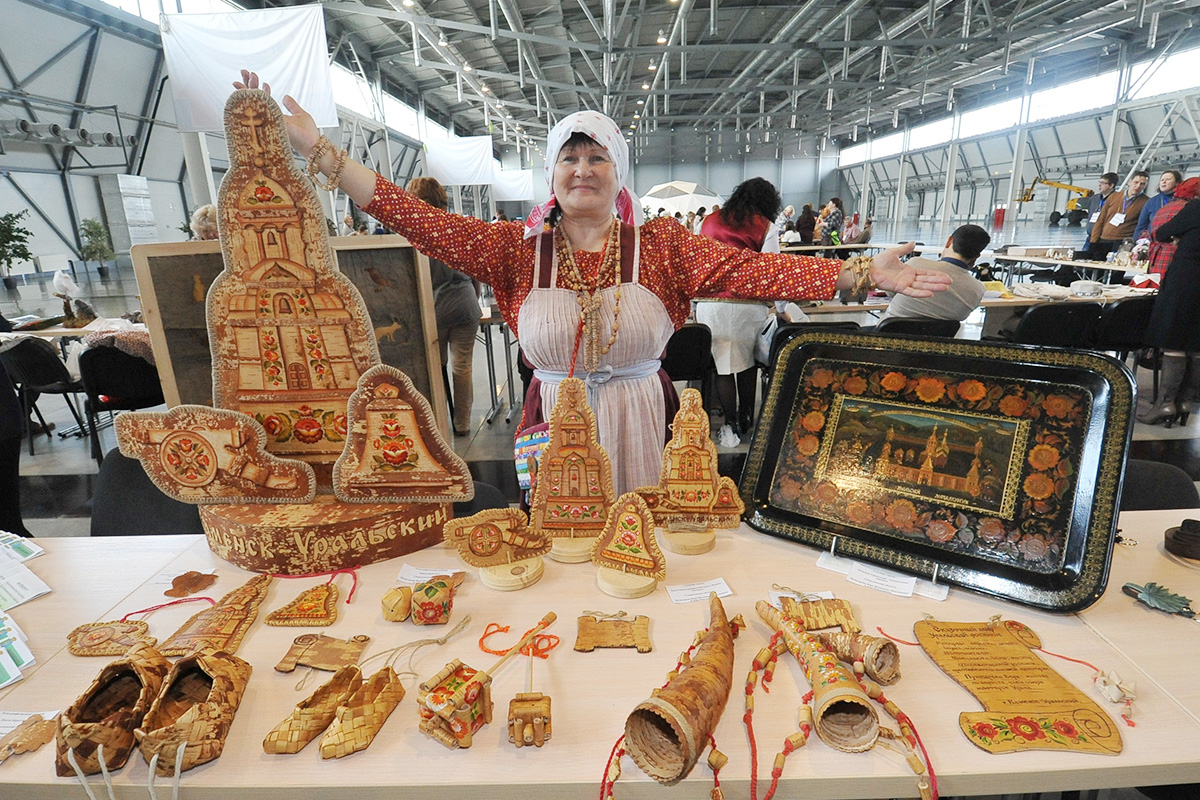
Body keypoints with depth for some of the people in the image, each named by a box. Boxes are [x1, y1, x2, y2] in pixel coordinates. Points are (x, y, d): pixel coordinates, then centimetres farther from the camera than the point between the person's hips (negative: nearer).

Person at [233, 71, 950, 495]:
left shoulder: (662, 245, -3)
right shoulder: (519, 247, -1)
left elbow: (752, 269, -11)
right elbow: (420, 221, -5)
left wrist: (864, 273, -20)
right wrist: (312, 144, -7)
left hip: (641, 424, 0)